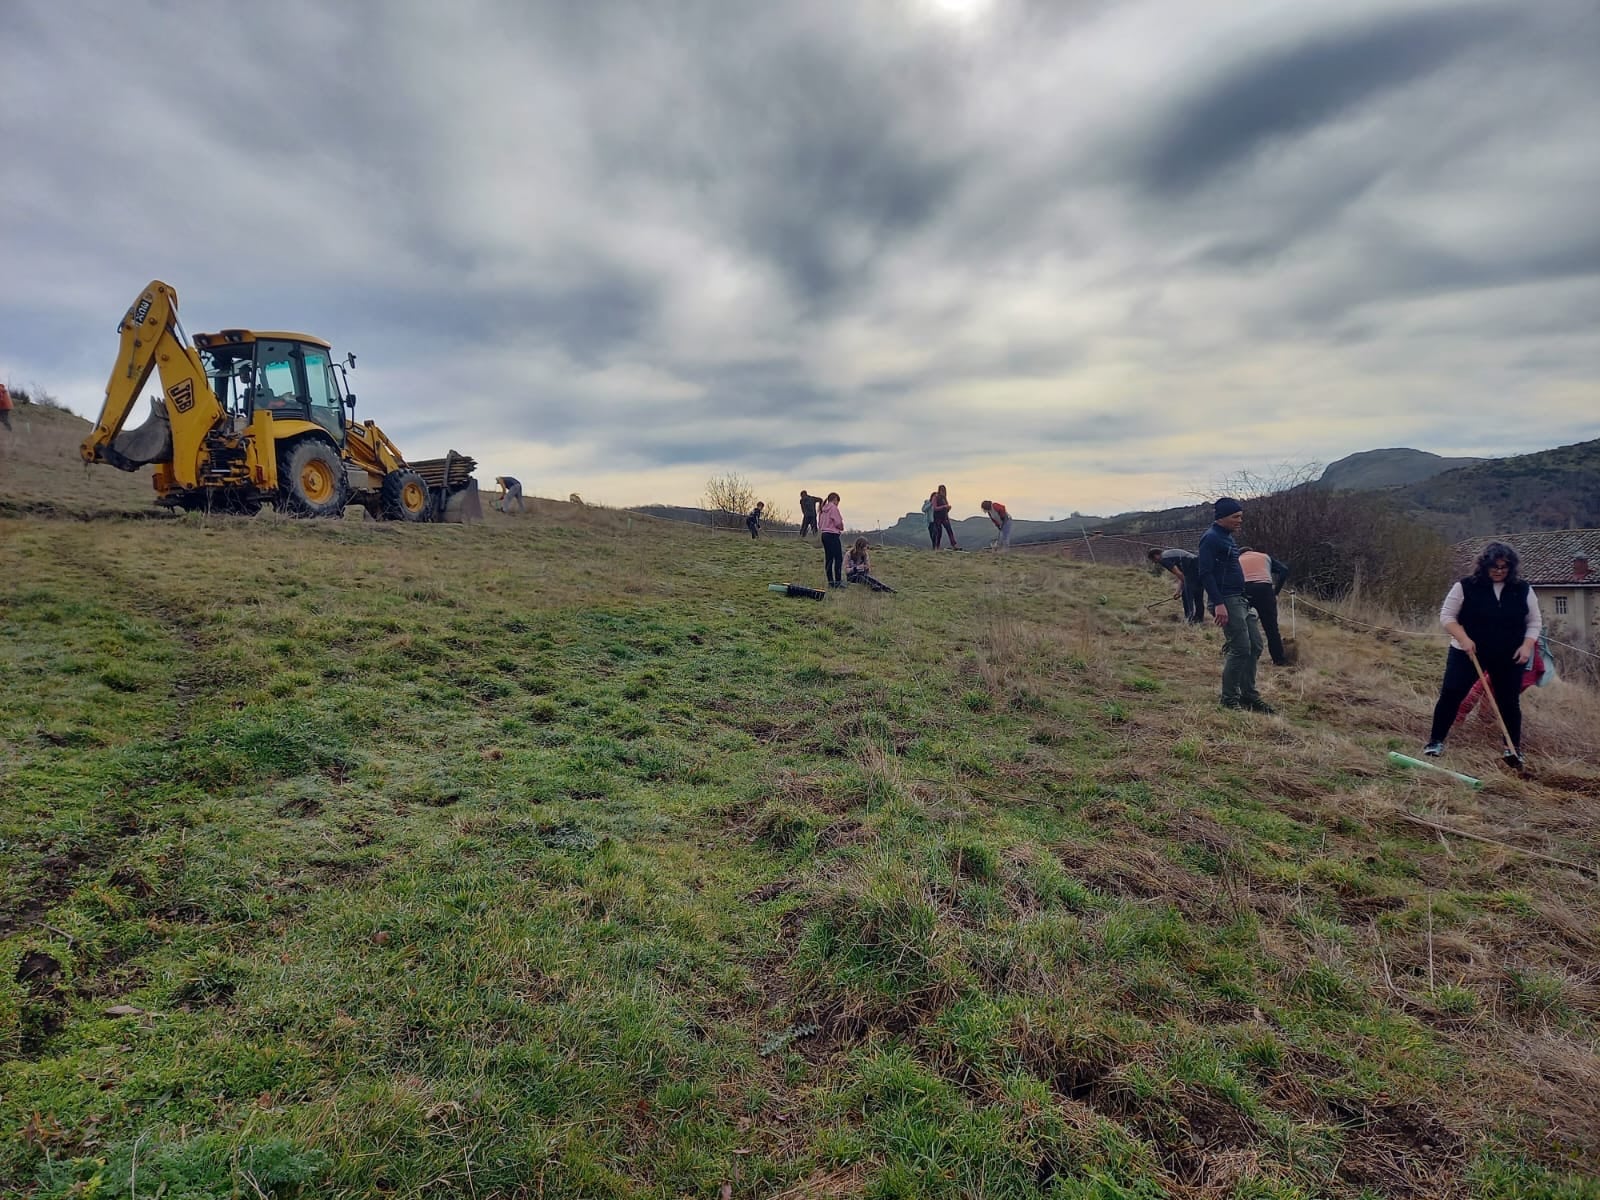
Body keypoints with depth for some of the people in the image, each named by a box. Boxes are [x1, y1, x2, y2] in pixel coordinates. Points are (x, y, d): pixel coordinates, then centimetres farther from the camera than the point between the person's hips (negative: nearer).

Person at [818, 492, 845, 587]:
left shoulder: (823, 509, 14)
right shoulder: (833, 508, -10)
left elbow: (819, 524, 15)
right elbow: (838, 522, -13)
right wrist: (842, 528, 6)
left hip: (824, 534, 8)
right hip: (833, 535, -8)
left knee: (828, 558, 9)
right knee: (838, 558, -5)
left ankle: (830, 581, 11)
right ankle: (838, 581, -9)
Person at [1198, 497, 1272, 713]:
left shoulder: (1228, 537, 17)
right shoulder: (1211, 538, -13)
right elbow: (1205, 573, -20)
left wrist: (1243, 597, 22)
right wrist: (1218, 604, -26)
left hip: (1240, 600, 10)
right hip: (1226, 601, -10)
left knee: (1255, 645, 11)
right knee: (1240, 649, -9)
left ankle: (1249, 695, 20)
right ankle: (1229, 700, 2)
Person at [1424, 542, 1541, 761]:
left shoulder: (1523, 590, 3)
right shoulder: (1465, 586, -6)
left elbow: (1534, 622, 9)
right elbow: (1447, 615, -4)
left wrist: (1527, 645, -6)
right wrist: (1463, 638, -17)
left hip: (1509, 657, 2)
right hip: (1467, 652, -2)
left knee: (1509, 701, 8)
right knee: (1450, 695, -7)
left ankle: (1514, 748, 23)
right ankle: (1436, 741, 3)